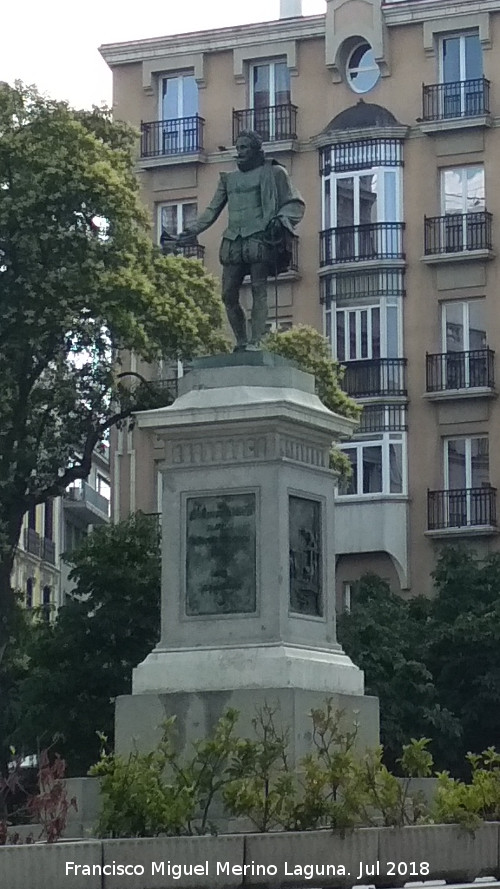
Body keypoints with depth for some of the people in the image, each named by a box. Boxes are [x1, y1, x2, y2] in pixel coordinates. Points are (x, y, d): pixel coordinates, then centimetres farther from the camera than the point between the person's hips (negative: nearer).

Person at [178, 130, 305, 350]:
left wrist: (280, 221, -11)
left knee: (259, 290, -12)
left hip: (259, 239, -5)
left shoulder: (273, 173, 11)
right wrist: (193, 229, 12)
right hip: (233, 242, 5)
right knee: (228, 295, -4)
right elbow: (212, 210, 26)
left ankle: (255, 342, -19)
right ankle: (241, 341, 3)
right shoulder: (229, 179, 25)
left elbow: (295, 204, 8)